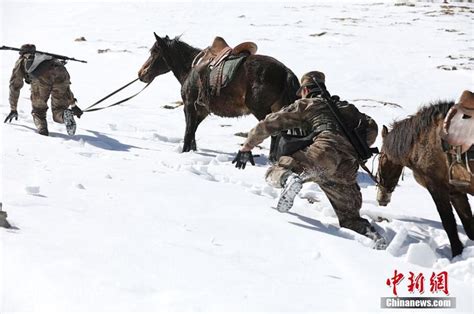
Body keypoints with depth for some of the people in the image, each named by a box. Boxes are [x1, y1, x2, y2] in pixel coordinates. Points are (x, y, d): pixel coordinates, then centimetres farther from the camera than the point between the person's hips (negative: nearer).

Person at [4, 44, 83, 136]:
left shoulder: (21, 61, 37)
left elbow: (14, 86, 39)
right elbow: (64, 84, 49)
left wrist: (13, 109, 48)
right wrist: (73, 105, 55)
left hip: (41, 76, -3)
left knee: (38, 110, 16)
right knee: (58, 111, 14)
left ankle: (42, 129, -11)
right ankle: (65, 114, -19)